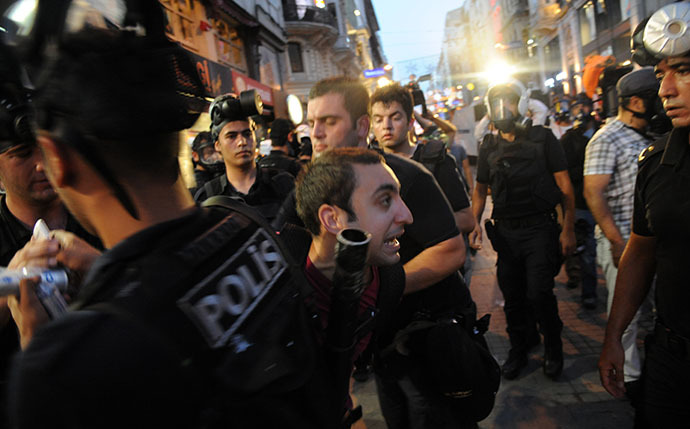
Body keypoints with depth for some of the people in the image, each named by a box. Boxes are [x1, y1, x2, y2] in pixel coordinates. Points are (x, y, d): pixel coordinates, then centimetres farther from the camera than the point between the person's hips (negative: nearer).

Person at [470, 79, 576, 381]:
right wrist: (475, 222, 0)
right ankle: (519, 347, 32)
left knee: (539, 293, -7)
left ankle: (553, 347, 20)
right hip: (505, 232, 4)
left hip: (539, 229, -3)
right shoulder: (489, 147, 8)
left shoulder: (542, 138, -2)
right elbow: (480, 188, 15)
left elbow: (564, 186, -2)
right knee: (512, 296, 10)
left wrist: (568, 229, -6)